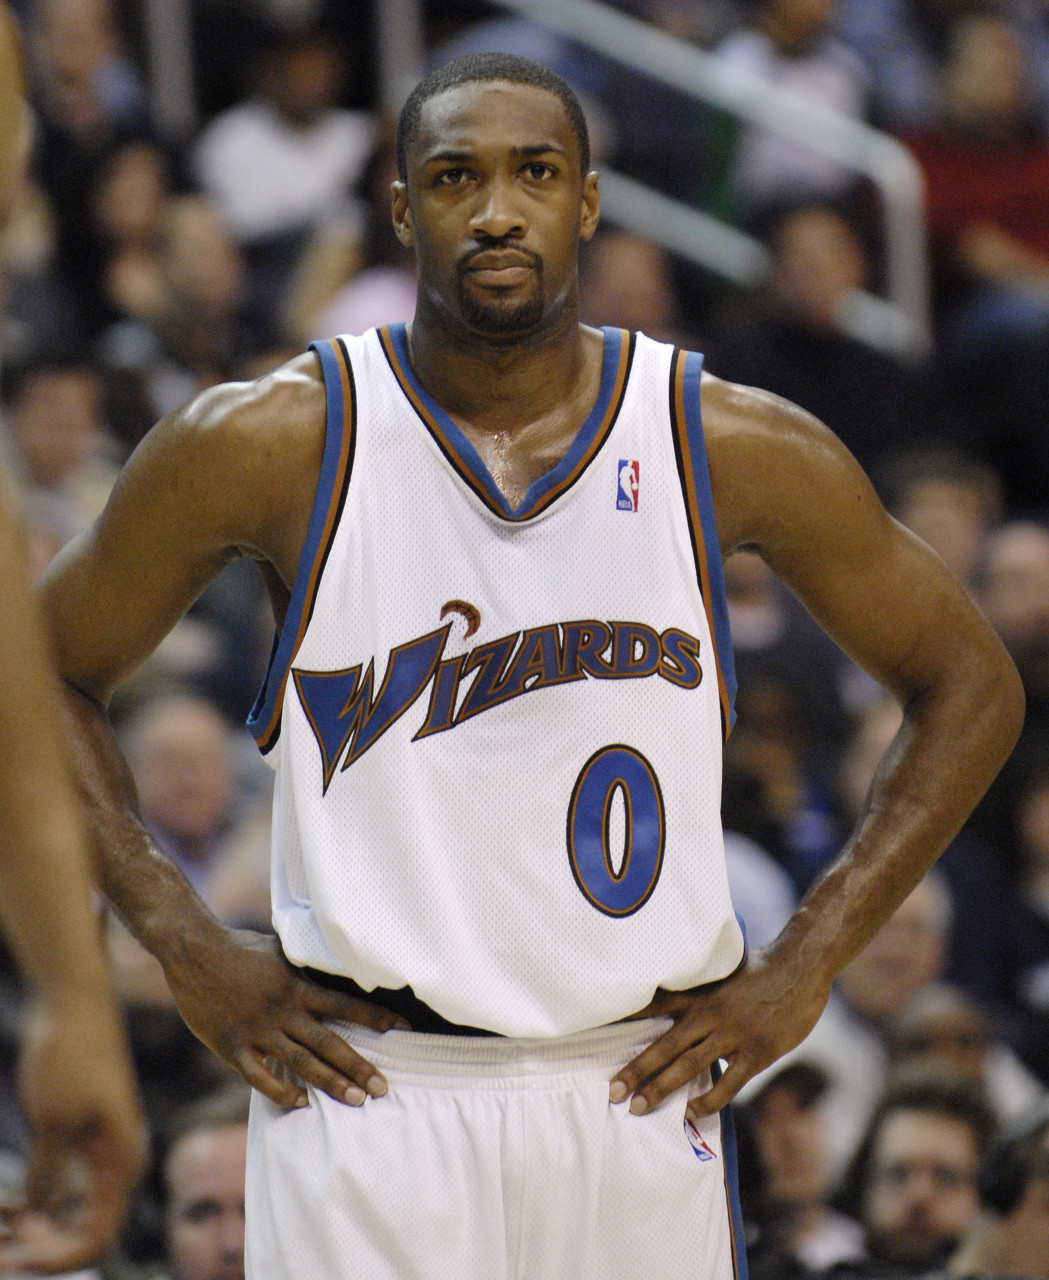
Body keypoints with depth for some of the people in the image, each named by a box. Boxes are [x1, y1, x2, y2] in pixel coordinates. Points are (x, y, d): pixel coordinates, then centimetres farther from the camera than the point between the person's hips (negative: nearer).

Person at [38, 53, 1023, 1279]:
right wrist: (189, 948, 0)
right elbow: (47, 672, 8)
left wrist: (803, 968, 5)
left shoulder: (740, 451, 1)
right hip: (364, 1094, -2)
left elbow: (970, 687, 12)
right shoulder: (272, 444, -3)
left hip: (639, 1089, 2)